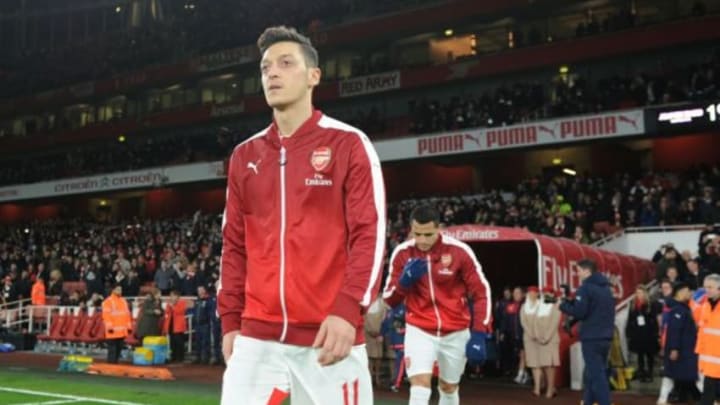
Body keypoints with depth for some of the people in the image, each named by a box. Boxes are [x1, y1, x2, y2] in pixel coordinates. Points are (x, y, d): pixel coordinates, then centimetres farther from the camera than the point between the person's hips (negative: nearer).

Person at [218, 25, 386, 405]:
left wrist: (347, 309, -18)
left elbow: (370, 233, -7)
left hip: (329, 334, -4)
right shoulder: (244, 155, 14)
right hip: (257, 337, 4)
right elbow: (234, 245, 16)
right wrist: (230, 319, 10)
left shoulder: (349, 144, 0)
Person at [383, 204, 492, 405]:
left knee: (449, 388, 17)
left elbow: (481, 292, -4)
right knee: (419, 386, -17)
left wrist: (479, 334, -10)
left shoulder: (459, 251, -12)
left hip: (456, 333, 0)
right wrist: (404, 281, -20)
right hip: (418, 330, 0)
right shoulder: (402, 253, -7)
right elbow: (389, 299, 1)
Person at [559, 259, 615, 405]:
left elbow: (579, 312, -18)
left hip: (591, 338, -8)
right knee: (592, 373, 17)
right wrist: (571, 302, 15)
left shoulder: (586, 288, -11)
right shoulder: (606, 288, 16)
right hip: (605, 337, 8)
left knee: (596, 374, -7)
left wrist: (563, 305, -1)